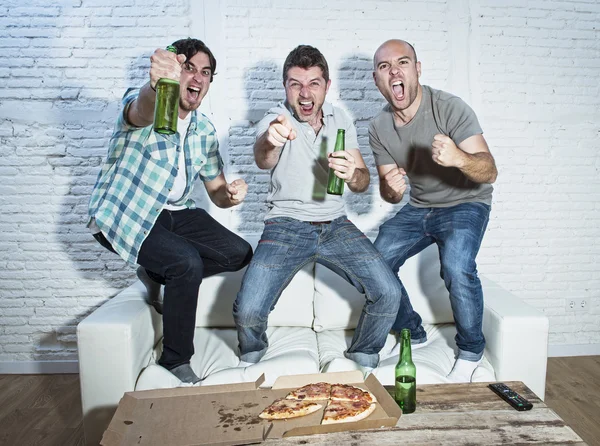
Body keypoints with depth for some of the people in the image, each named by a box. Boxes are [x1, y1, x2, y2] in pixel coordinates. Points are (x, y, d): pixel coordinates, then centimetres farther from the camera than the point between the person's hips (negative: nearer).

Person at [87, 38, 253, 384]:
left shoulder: (205, 130, 4)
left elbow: (216, 191, 6)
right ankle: (176, 359, -8)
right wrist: (158, 85, -67)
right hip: (123, 216, -6)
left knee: (239, 253, -6)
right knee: (187, 262, -28)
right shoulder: (143, 104, -14)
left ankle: (157, 275, 12)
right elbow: (141, 112, -42)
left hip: (174, 213, 7)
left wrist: (231, 194, -20)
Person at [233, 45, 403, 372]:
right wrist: (269, 142, -57)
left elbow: (363, 183, 8)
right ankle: (252, 354, 17)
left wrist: (353, 175, -17)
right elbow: (263, 160, -32)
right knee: (247, 311, -20)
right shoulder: (277, 119, -8)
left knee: (389, 294, -14)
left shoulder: (340, 120, 6)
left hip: (335, 225, 4)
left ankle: (362, 359, 15)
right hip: (286, 226, -3)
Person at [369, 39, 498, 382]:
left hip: (465, 203, -5)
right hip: (419, 207, 5)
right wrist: (392, 189, -26)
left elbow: (489, 172, -27)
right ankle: (412, 333, 14)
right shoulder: (380, 128, -6)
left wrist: (459, 158, -49)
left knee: (457, 267, -31)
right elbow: (390, 194, 0)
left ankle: (471, 351, -3)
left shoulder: (449, 108, -22)